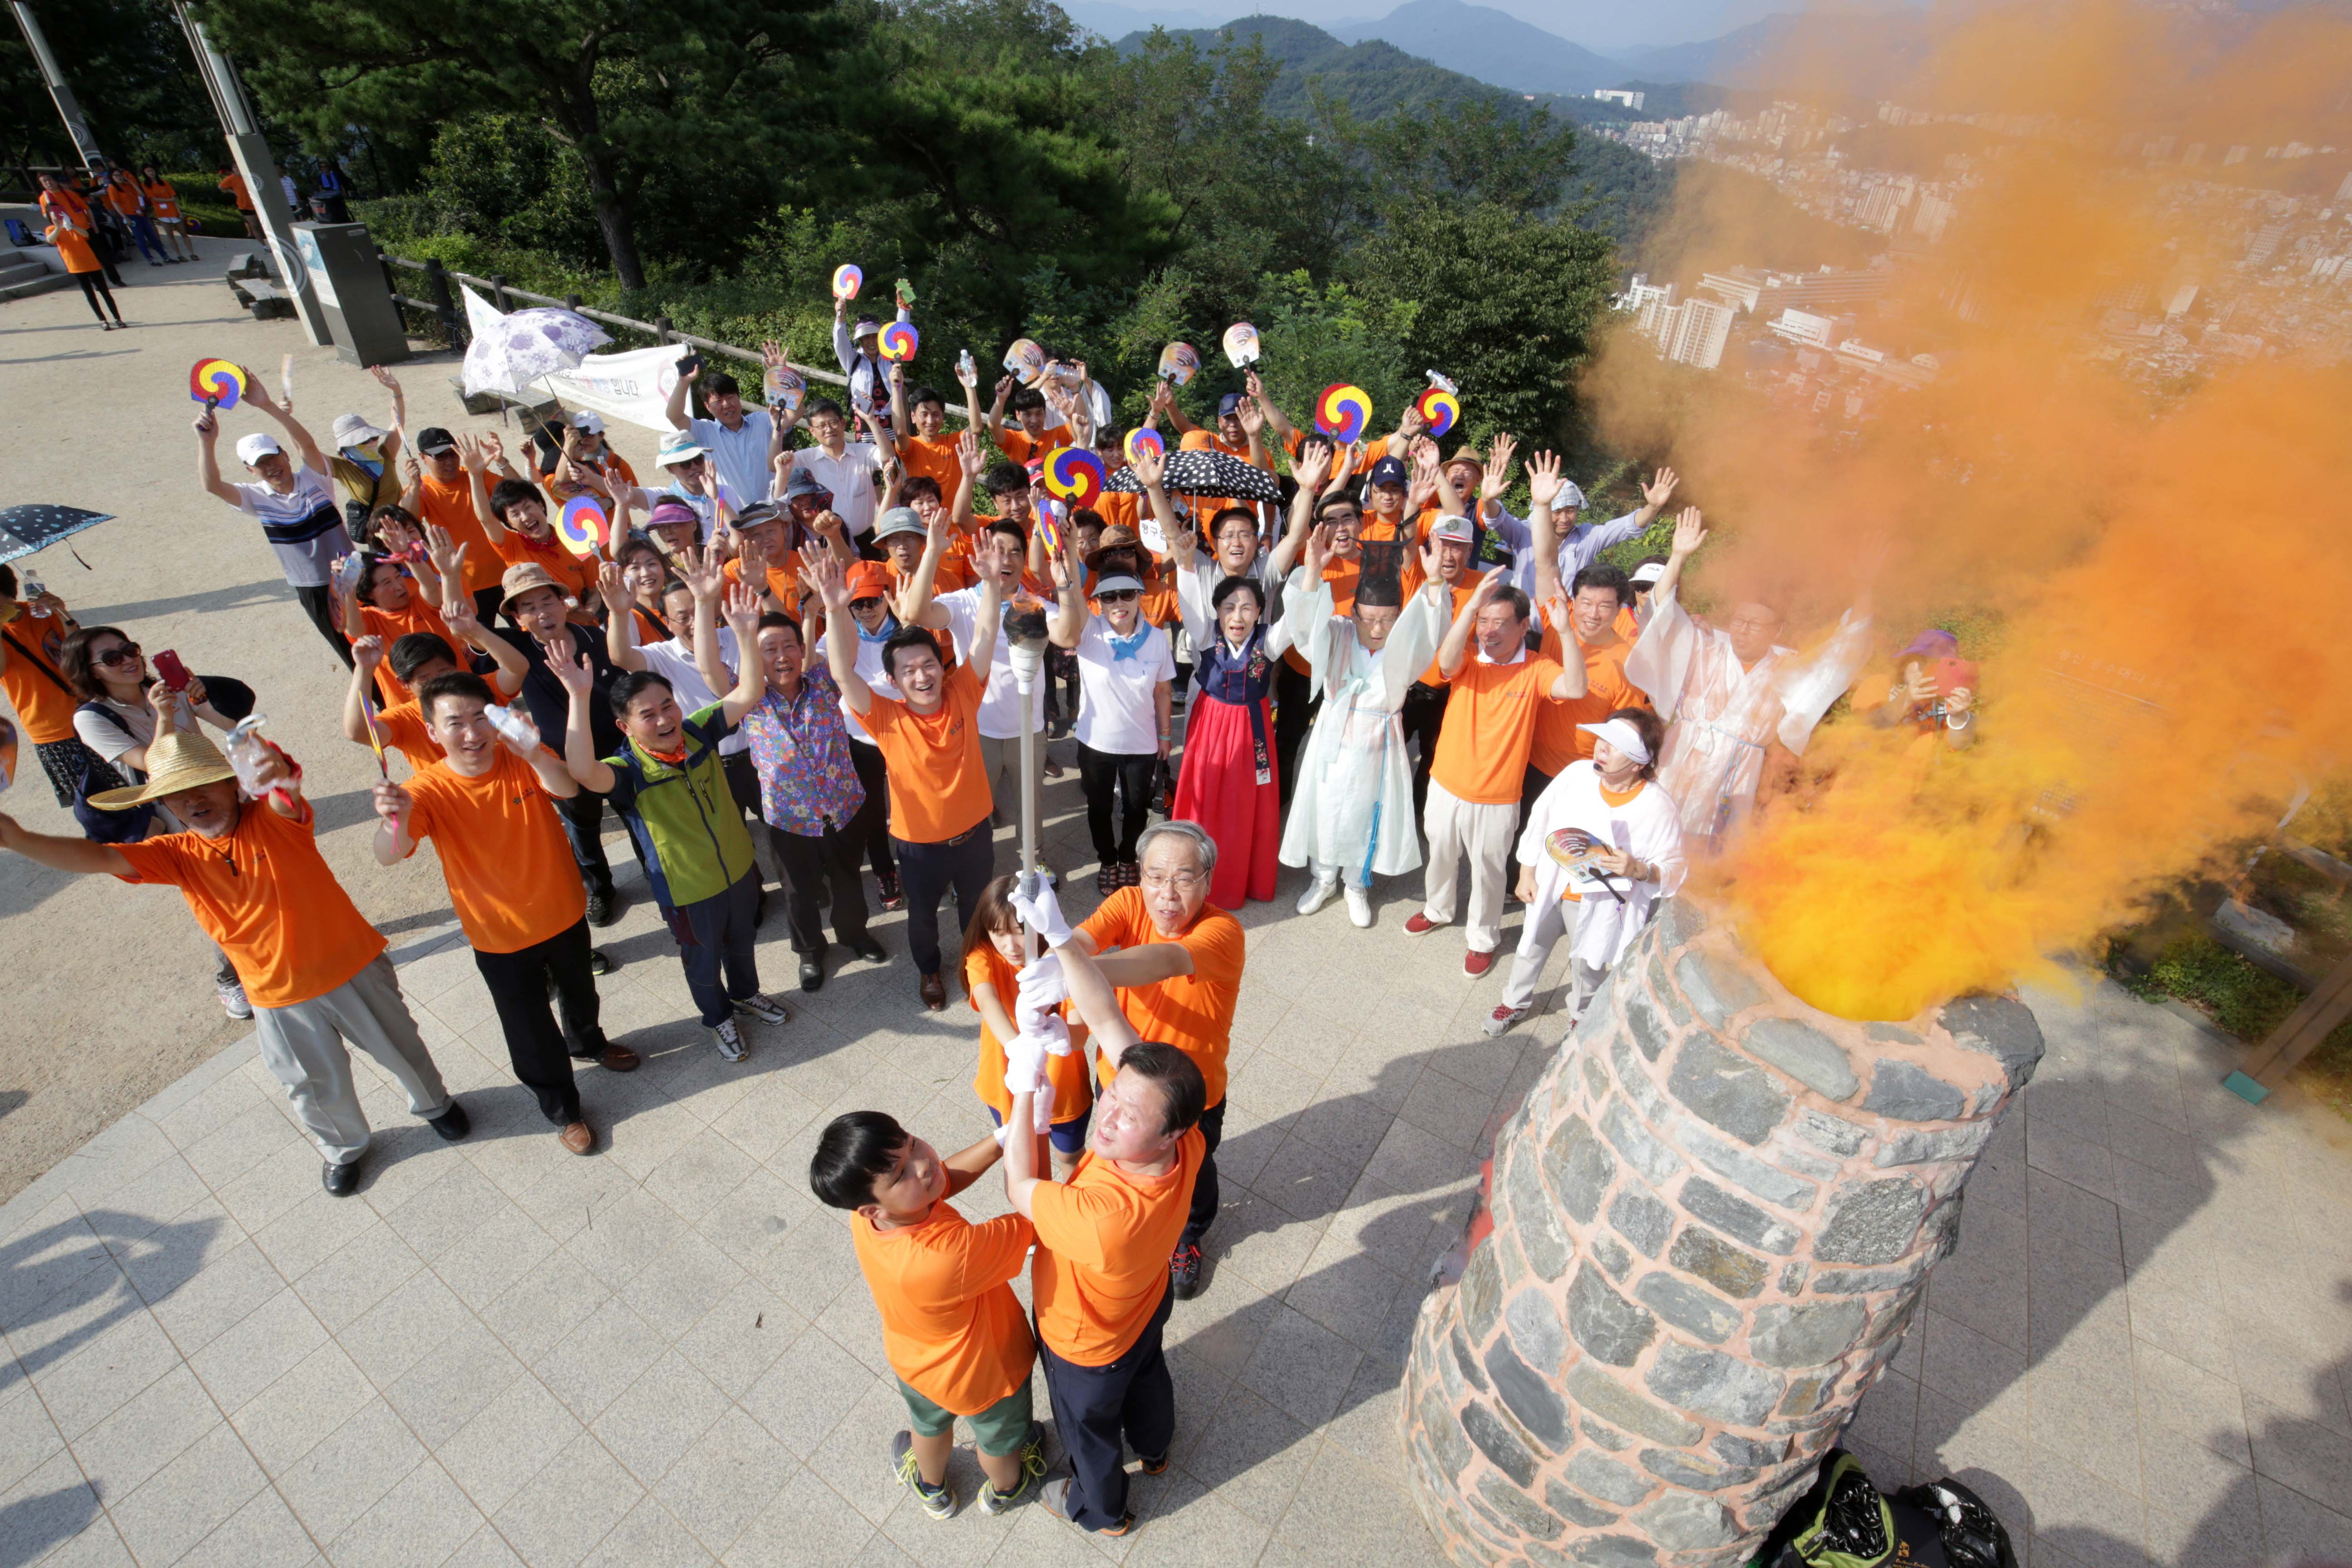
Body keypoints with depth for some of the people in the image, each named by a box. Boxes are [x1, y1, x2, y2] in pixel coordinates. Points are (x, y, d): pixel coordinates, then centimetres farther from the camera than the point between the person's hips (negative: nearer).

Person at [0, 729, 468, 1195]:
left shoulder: (275, 817, -16)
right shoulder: (178, 856, -4)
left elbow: (286, 790, -39)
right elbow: (99, 858, -17)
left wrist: (277, 772, -64)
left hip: (353, 968, -3)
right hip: (281, 997, 3)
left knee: (400, 1048, 19)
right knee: (318, 1089, 19)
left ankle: (434, 1104, 50)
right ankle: (343, 1149, 49)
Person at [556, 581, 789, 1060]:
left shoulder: (698, 732, -14)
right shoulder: (627, 771, -27)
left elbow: (748, 695, -22)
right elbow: (584, 772, -49)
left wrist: (744, 635, -37)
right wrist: (579, 698, -58)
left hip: (739, 869, 4)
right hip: (688, 890, -4)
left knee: (741, 943, 30)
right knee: (703, 960, 22)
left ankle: (746, 995, 59)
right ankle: (719, 1018, 51)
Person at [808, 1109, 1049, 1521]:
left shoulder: (867, 1217, -30)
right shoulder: (953, 1256, -50)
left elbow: (949, 1176, -16)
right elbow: (1033, 1219, -36)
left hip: (917, 1361, 4)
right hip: (985, 1372, -4)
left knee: (929, 1424, 37)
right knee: (1000, 1437, 32)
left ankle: (931, 1488, 67)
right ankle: (1004, 1490, 63)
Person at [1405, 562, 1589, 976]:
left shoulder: (1536, 670, -11)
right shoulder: (1467, 661, -7)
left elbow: (1575, 688, -30)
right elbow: (1446, 662, -31)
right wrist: (1472, 603, -42)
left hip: (1497, 799, -3)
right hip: (1447, 786, 3)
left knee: (1488, 871, 15)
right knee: (1440, 856, 25)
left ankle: (1483, 939, 37)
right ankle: (1437, 910, 52)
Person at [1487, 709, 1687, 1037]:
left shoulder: (1658, 809, -24)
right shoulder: (1578, 773, -16)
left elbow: (1675, 871, -14)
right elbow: (1540, 822, -4)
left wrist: (1640, 870, -35)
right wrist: (1527, 874, 1)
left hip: (1599, 907, -3)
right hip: (1549, 887, 3)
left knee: (1590, 965, 21)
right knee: (1532, 948, 24)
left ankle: (1582, 1017, 53)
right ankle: (1515, 1002, 52)